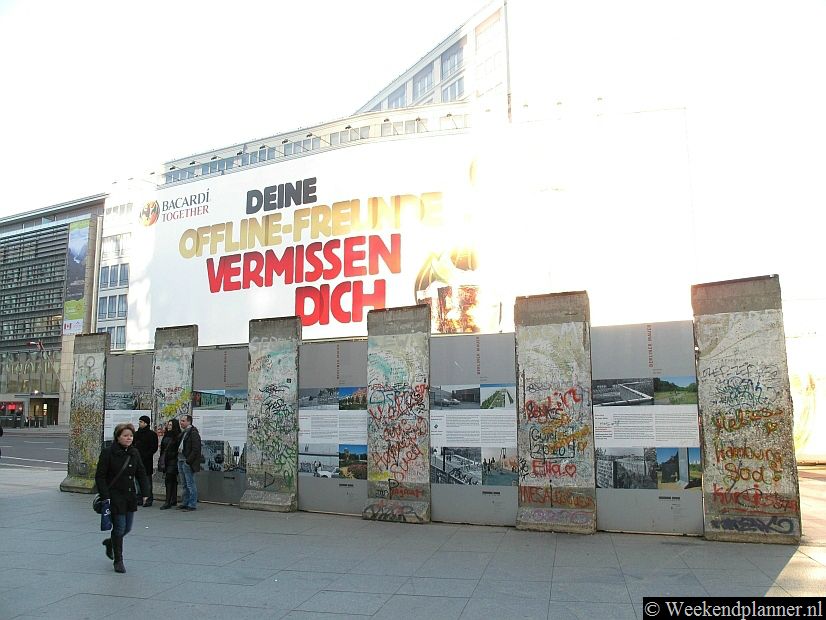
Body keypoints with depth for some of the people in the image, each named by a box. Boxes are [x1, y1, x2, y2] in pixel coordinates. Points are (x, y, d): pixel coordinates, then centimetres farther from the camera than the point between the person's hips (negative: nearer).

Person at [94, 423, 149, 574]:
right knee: (119, 527, -3)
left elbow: (141, 474, 12)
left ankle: (110, 542, 43)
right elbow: (100, 476, -10)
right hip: (115, 497, -6)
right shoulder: (108, 453, -10)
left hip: (130, 496, 6)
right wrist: (105, 497, -16)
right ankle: (118, 561, 13)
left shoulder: (134, 453, 6)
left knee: (128, 527, 12)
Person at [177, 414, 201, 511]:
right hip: (181, 461, 9)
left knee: (190, 484, -4)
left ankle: (192, 505, 1)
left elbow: (196, 449, -17)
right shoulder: (183, 433, 17)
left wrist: (188, 461, -19)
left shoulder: (193, 433, -12)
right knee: (185, 485, 15)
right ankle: (185, 503, 22)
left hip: (188, 463, -9)